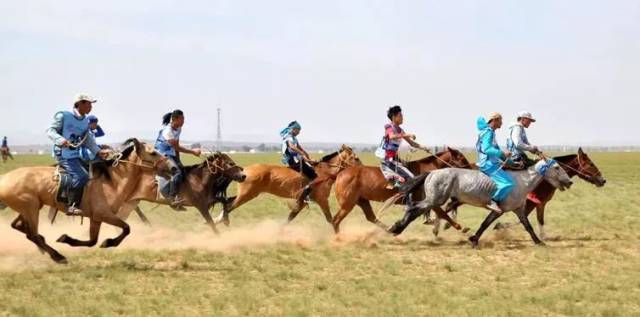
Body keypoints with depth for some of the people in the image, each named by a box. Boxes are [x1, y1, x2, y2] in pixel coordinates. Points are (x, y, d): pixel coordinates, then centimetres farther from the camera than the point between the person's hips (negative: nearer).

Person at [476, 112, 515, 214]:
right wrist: (502, 153, -30)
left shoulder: (491, 133, 20)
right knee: (508, 183, -21)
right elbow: (486, 149, -25)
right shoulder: (488, 132, -12)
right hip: (488, 164, -11)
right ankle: (492, 201, -20)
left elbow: (495, 150, 25)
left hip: (491, 163, 11)